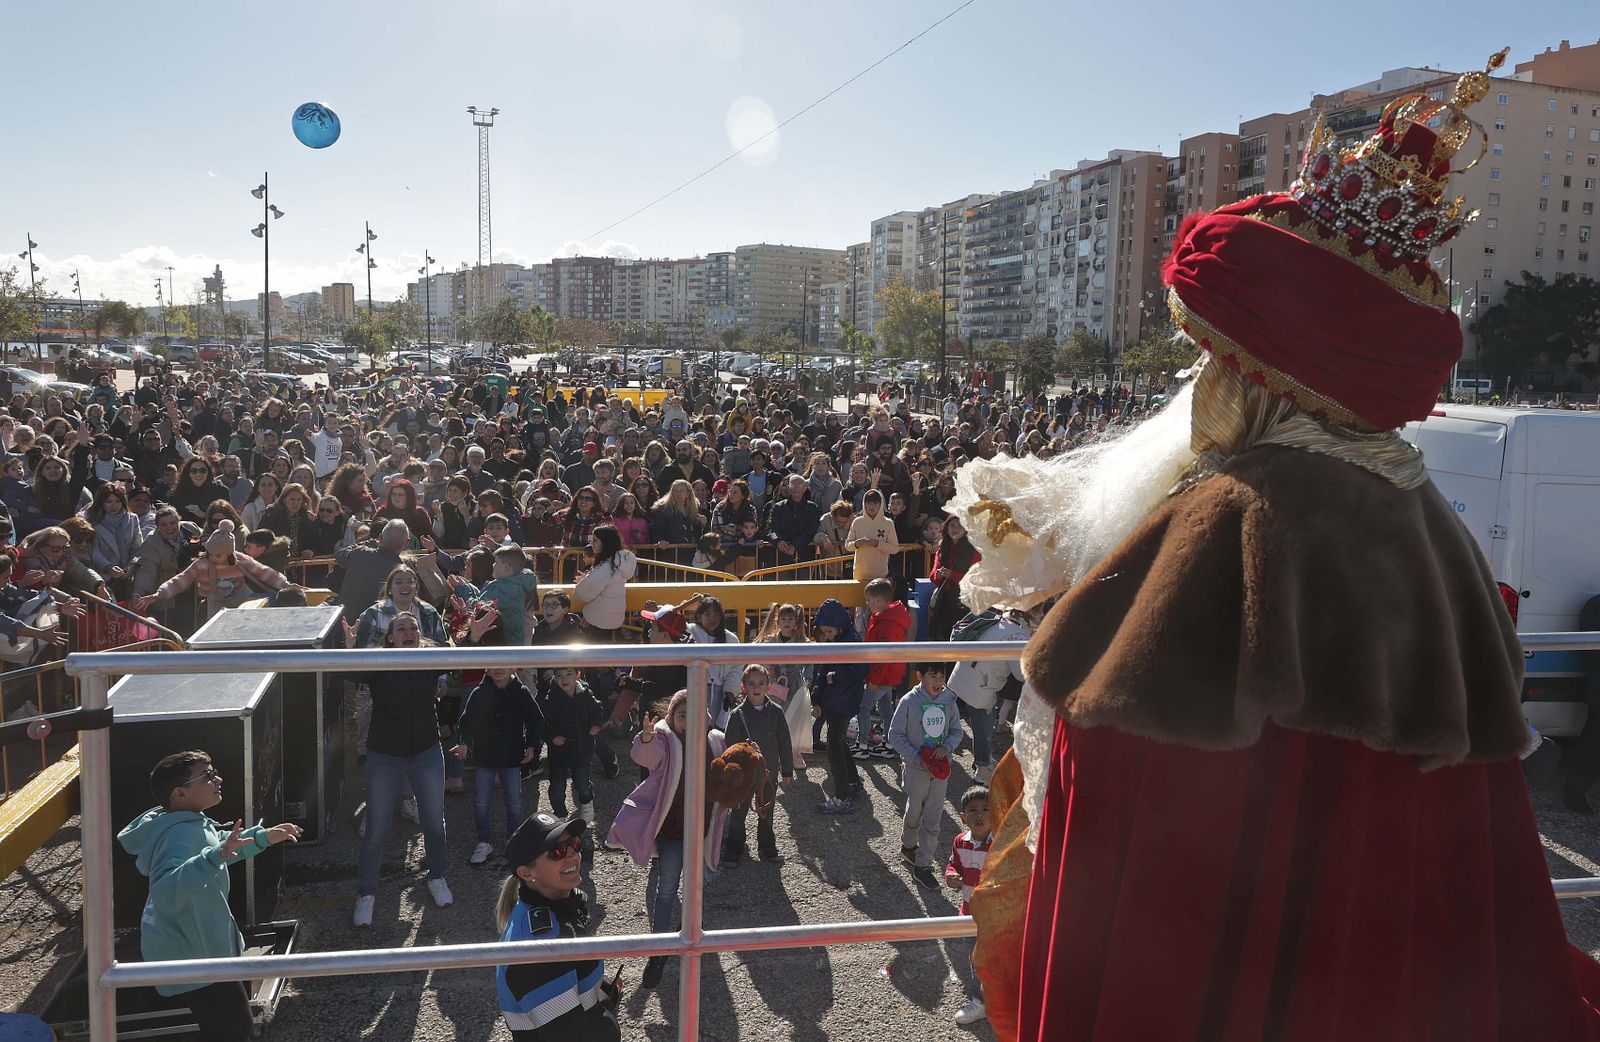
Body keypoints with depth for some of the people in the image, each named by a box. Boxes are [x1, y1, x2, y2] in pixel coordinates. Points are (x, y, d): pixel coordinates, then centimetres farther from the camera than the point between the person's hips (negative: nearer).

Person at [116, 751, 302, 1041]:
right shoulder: (182, 834, -31)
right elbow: (166, 893, -47)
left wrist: (264, 836, 15)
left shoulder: (190, 823, 1)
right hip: (191, 955, -10)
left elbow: (221, 846, 22)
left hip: (198, 945, 10)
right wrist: (215, 856, -57)